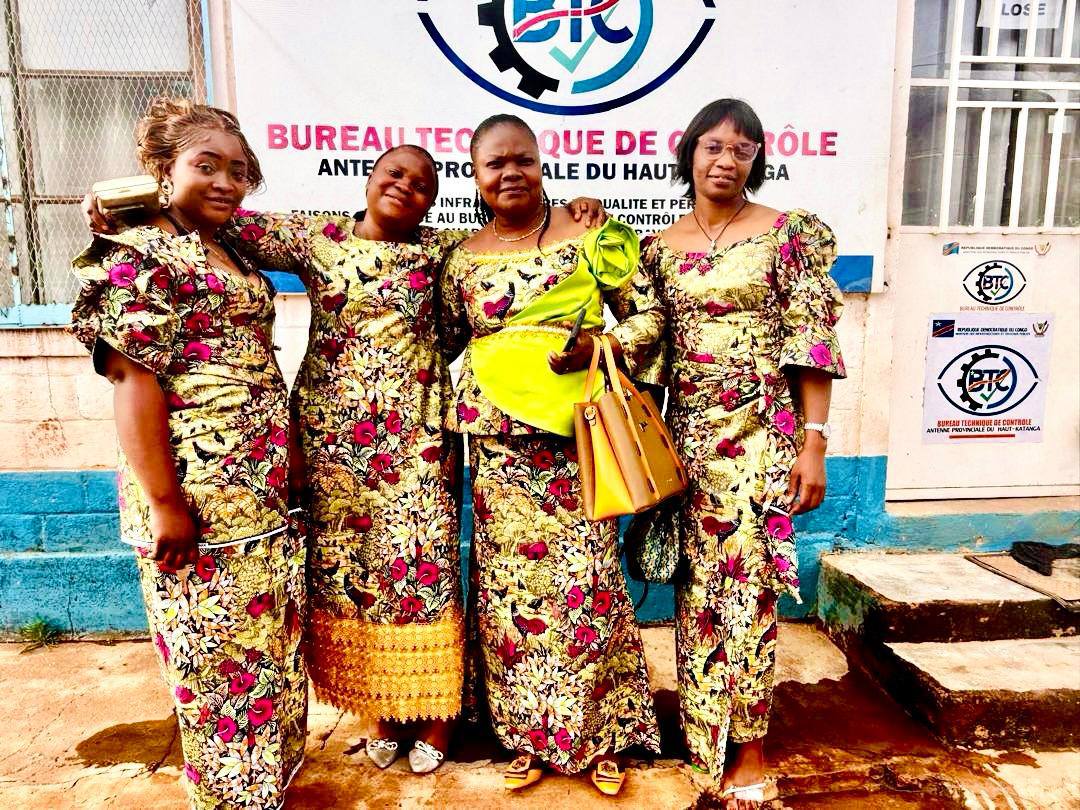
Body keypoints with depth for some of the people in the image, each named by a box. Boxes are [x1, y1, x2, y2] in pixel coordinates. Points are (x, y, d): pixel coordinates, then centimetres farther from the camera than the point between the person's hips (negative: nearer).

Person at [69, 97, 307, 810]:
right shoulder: (137, 255, -9)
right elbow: (131, 379, -16)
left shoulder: (233, 257, 15)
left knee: (274, 641, 18)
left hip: (267, 495, 8)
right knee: (217, 650, 7)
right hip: (197, 500, -8)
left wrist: (286, 463, 16)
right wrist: (164, 502, -18)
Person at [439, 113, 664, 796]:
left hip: (577, 440, -2)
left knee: (584, 582, 2)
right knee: (510, 586, 8)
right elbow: (452, 348, 17)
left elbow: (648, 313, 3)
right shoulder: (464, 258, 9)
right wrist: (455, 427, 12)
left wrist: (600, 348, -15)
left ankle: (599, 735, 25)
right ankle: (529, 736, 29)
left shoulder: (590, 234, 1)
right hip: (500, 450, 3)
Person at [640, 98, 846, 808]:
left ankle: (749, 749, 17)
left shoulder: (790, 233, 0)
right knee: (697, 584, 9)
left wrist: (814, 444, -9)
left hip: (761, 435, -3)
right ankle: (707, 734, 28)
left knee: (747, 584, -1)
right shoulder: (659, 248, 10)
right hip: (687, 435, 4)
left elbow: (813, 345, -4)